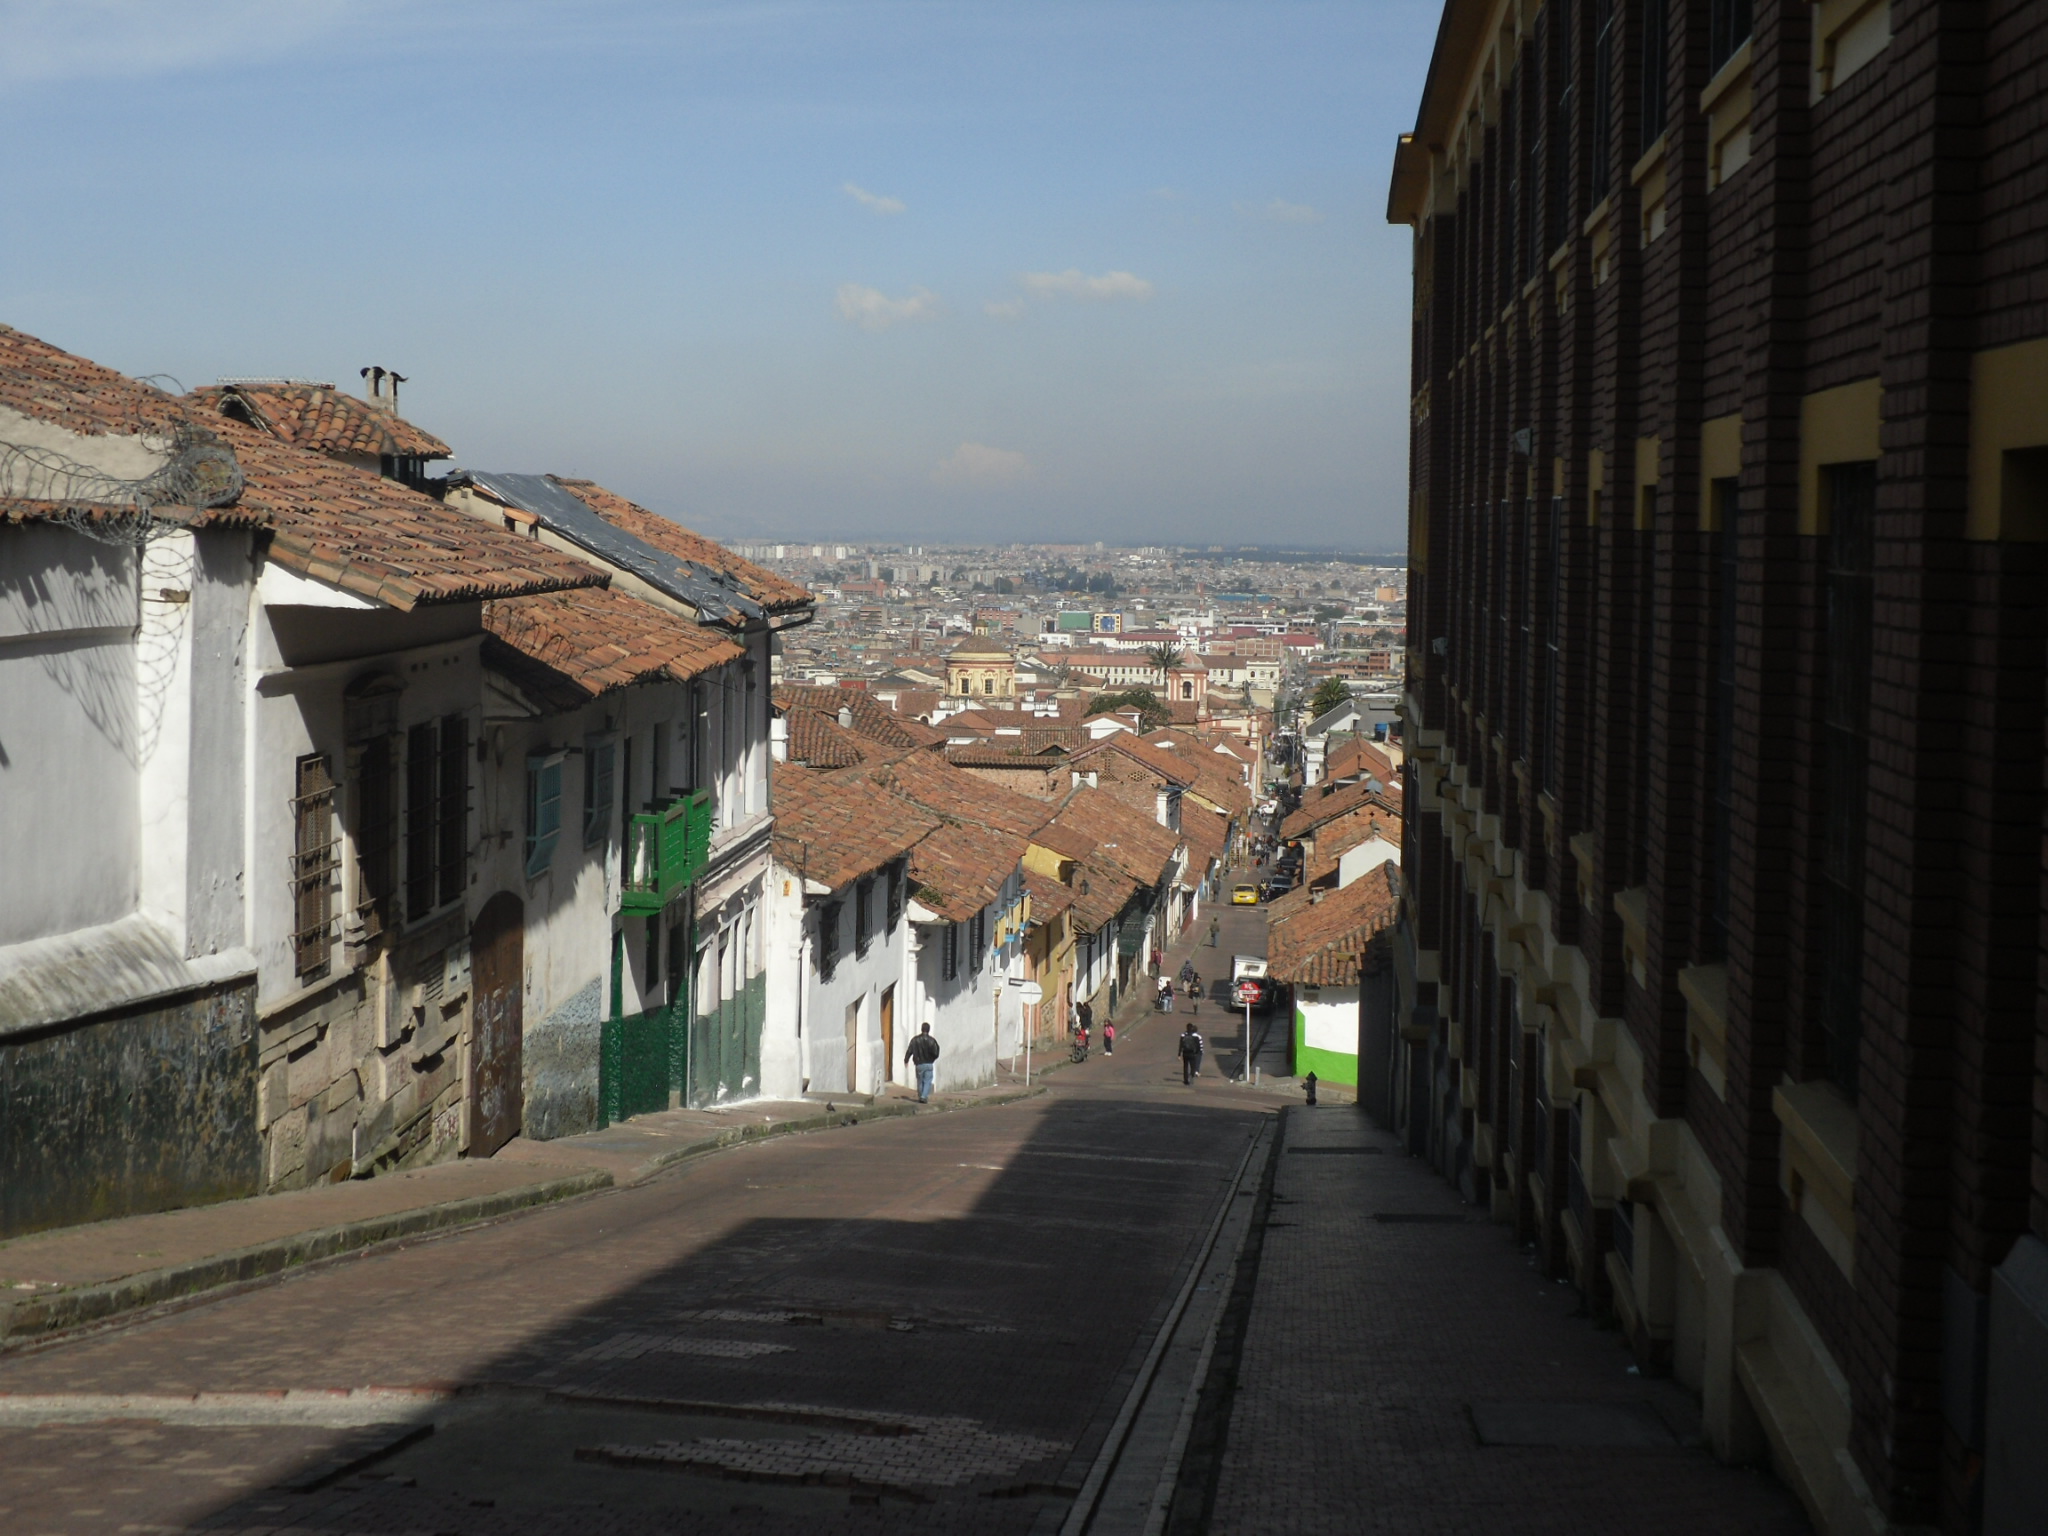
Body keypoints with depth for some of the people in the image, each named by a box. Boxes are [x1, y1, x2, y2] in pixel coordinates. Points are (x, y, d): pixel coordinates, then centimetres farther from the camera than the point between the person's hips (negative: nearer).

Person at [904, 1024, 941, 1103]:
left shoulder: (915, 1039, -2)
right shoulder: (931, 1040, -8)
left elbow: (909, 1051, -2)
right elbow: (935, 1053, -7)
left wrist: (906, 1060, 10)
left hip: (919, 1065, 2)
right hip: (929, 1064, -2)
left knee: (920, 1082, 15)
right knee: (927, 1081, 2)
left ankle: (920, 1097, 21)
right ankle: (924, 1097, -11)